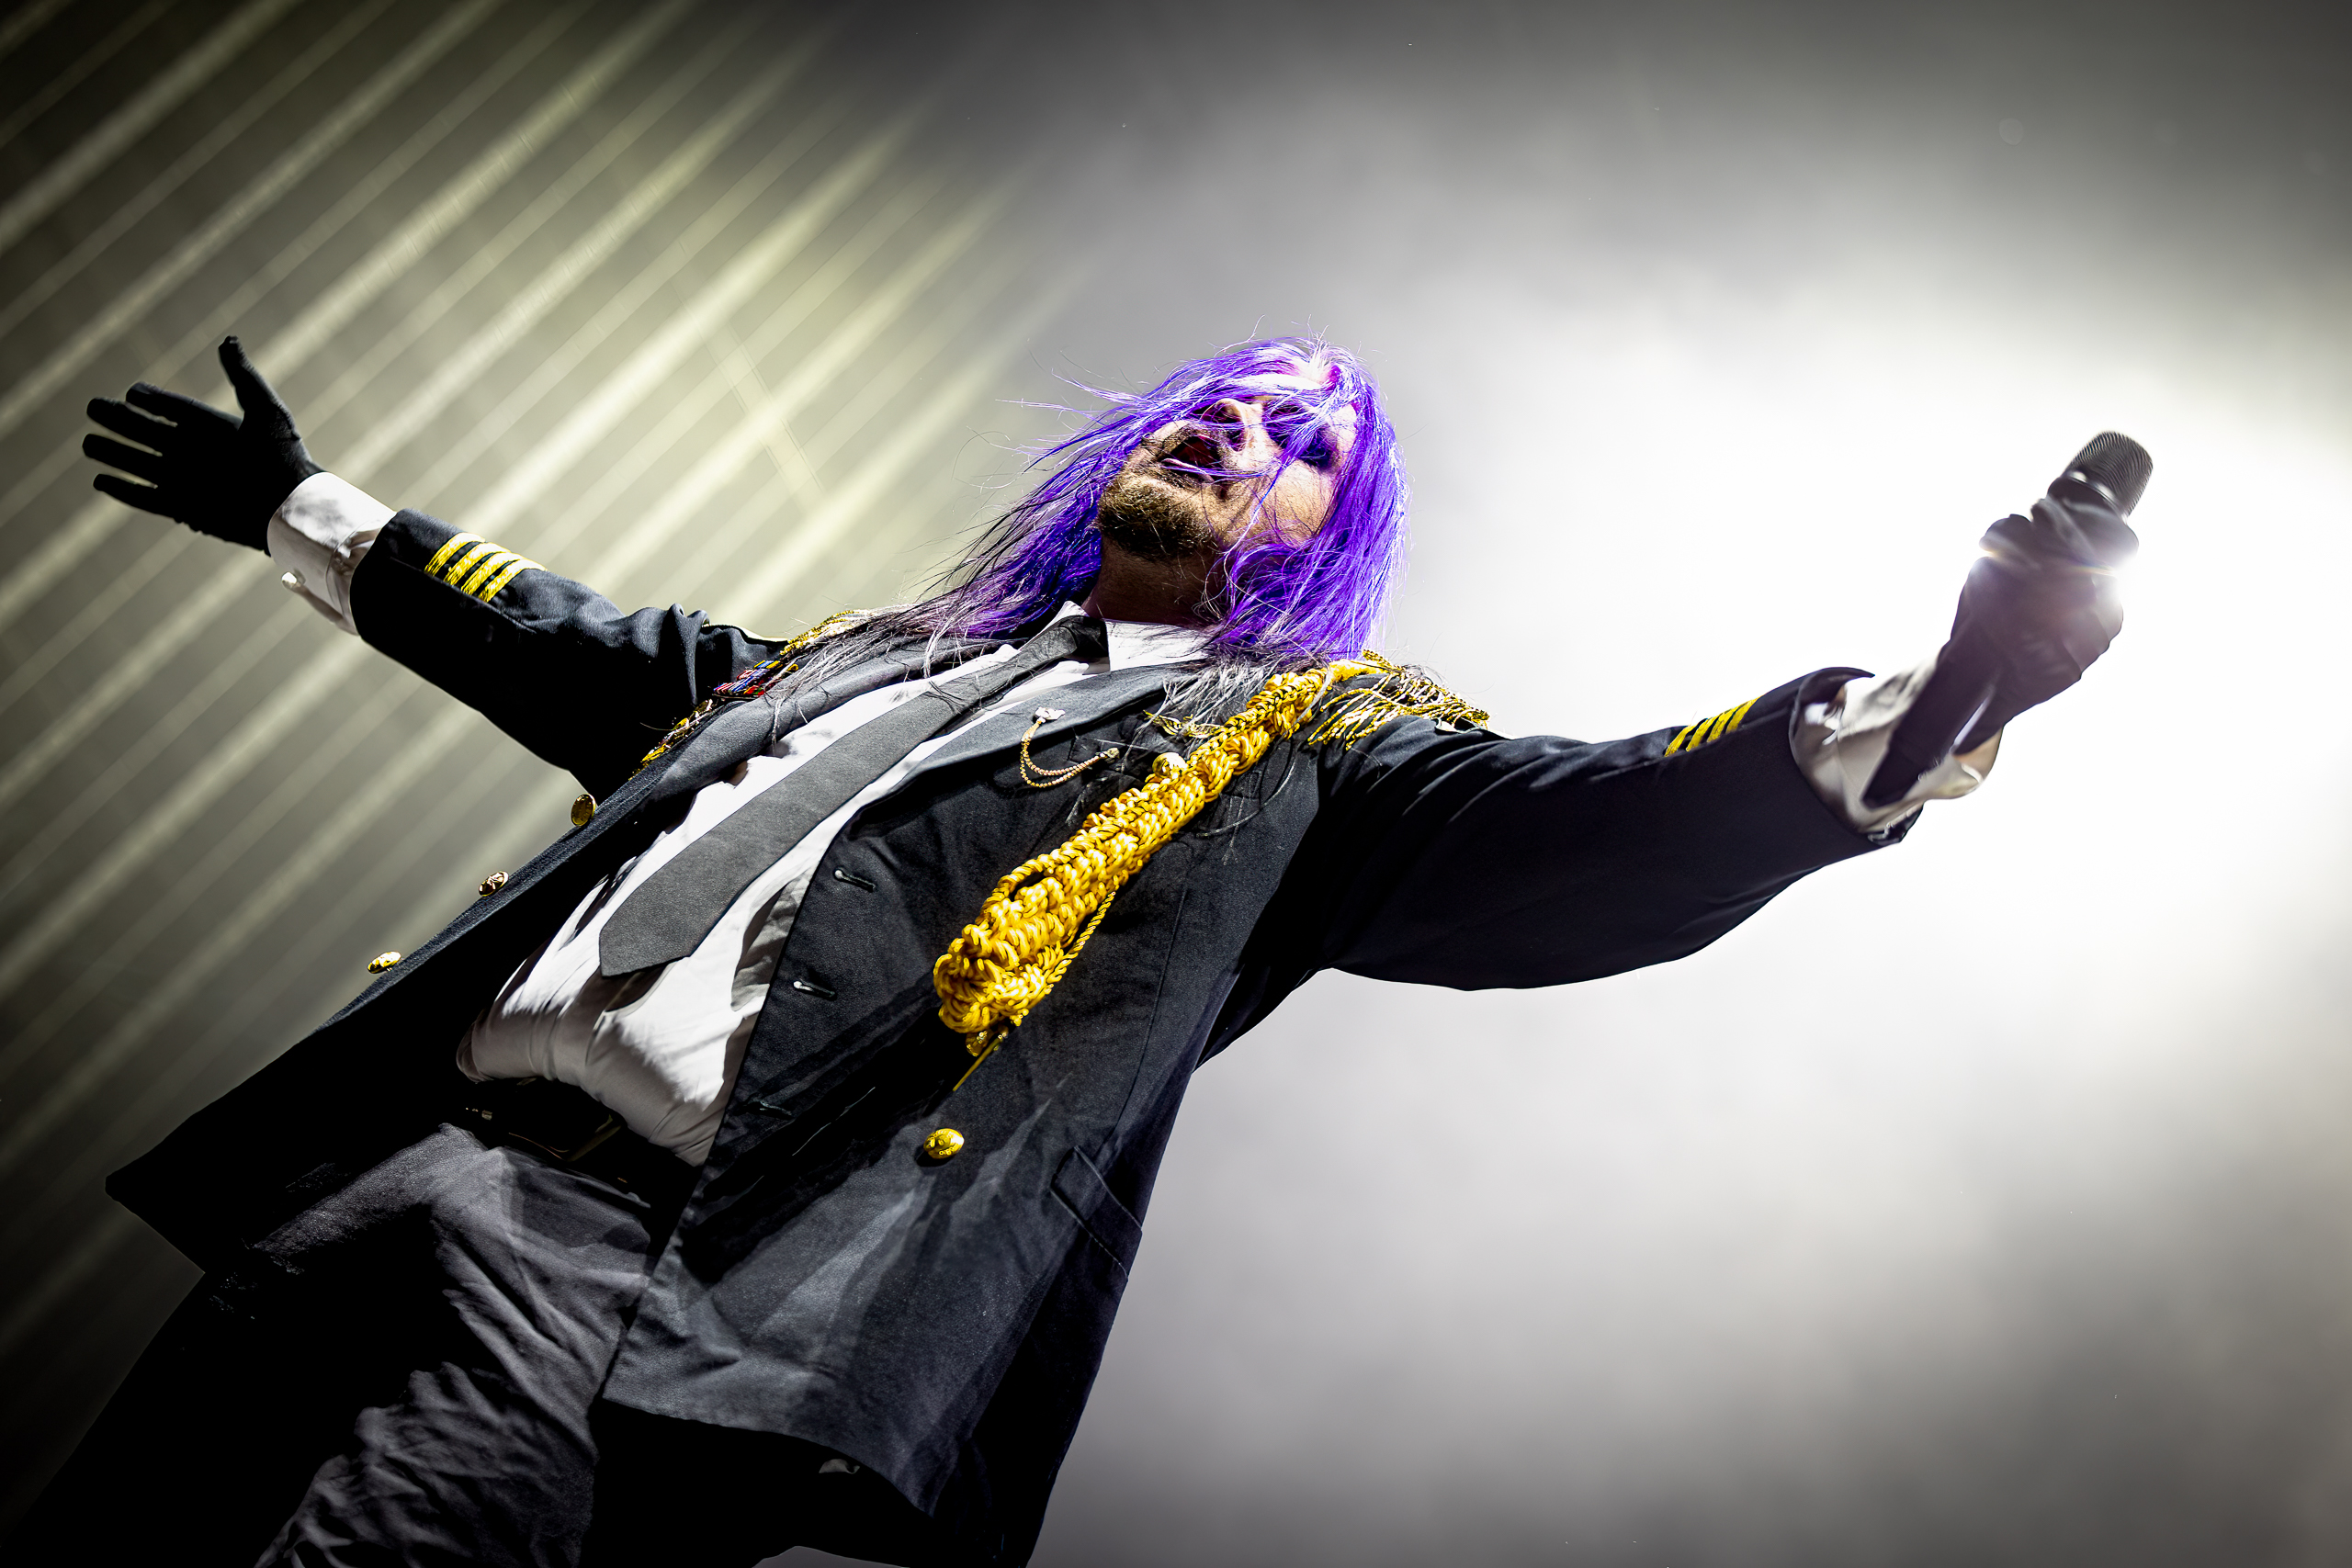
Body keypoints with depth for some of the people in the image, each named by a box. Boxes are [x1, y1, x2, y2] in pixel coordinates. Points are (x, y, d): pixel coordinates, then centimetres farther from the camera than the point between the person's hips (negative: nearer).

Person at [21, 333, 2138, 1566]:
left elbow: (1595, 833, -7)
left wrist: (1922, 720, -24)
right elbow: (581, 655, 39)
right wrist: (311, 515, 48)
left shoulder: (1304, 741, 10)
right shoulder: (885, 646, 27)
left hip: (652, 1287, -7)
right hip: (397, 1166, 8)